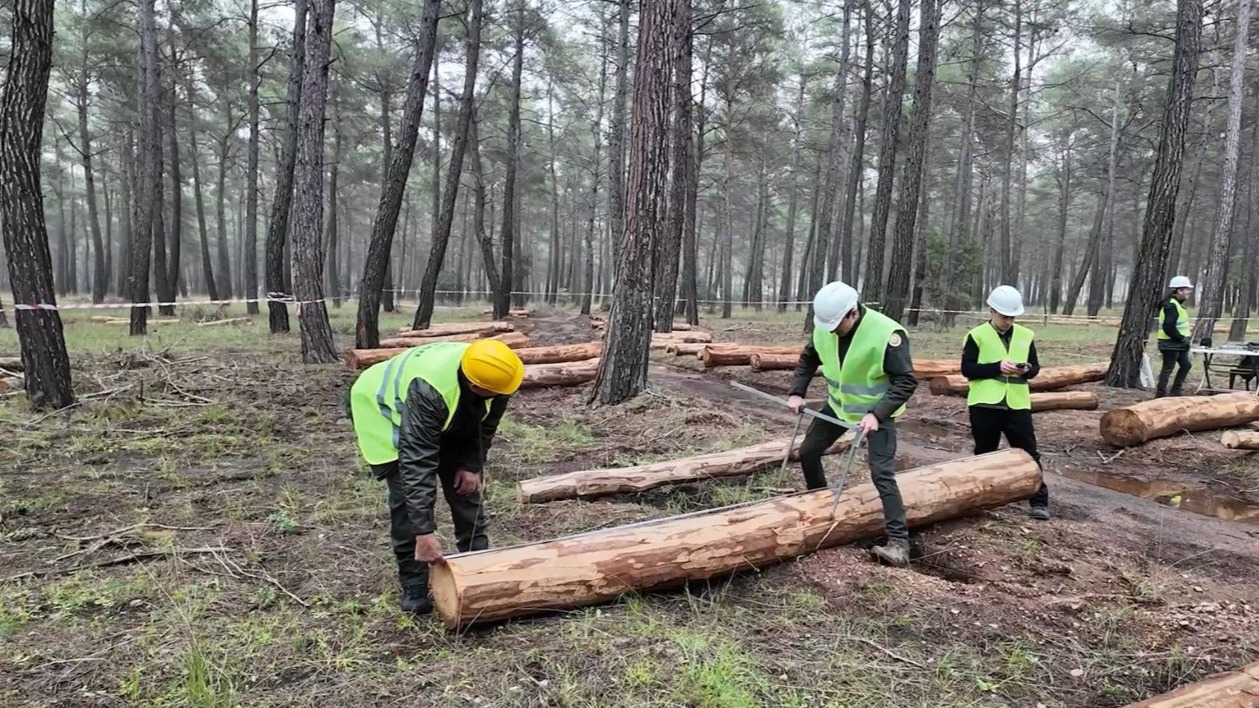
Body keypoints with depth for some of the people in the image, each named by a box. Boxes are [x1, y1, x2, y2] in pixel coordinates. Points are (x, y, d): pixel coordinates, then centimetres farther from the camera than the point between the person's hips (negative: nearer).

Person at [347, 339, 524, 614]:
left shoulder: (490, 372, -28)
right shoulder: (429, 390, -46)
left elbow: (486, 424, -6)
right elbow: (418, 462, -45)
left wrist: (472, 465, -14)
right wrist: (425, 531, -45)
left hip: (449, 420, 6)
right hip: (389, 411, -5)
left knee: (465, 484, 0)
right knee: (407, 497, -15)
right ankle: (414, 586, -3)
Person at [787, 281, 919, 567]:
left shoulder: (887, 334, -30)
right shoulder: (824, 329, -12)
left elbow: (906, 381, -26)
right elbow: (808, 359, 7)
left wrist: (877, 414, -34)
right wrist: (797, 392, -6)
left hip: (877, 412, -6)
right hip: (838, 406, 6)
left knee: (882, 474, -16)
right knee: (808, 452, 12)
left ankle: (899, 542, -13)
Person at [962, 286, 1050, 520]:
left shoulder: (1025, 336, 8)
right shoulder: (977, 335, -4)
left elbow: (1035, 366, 13)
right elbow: (967, 369, -9)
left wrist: (1027, 370, -11)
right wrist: (997, 367, -20)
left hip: (1017, 404, 3)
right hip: (985, 405, -3)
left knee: (1029, 453, 4)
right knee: (984, 454, 10)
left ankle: (1040, 501, 12)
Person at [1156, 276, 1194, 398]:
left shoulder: (1178, 304, 14)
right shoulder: (1171, 306, -19)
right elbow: (1168, 327, -27)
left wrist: (1184, 338, 10)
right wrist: (1182, 338, -19)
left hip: (1177, 343, 11)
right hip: (1170, 343, -11)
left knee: (1186, 365, 16)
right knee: (1168, 369, -5)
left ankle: (1175, 391, 22)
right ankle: (1160, 394, 2)